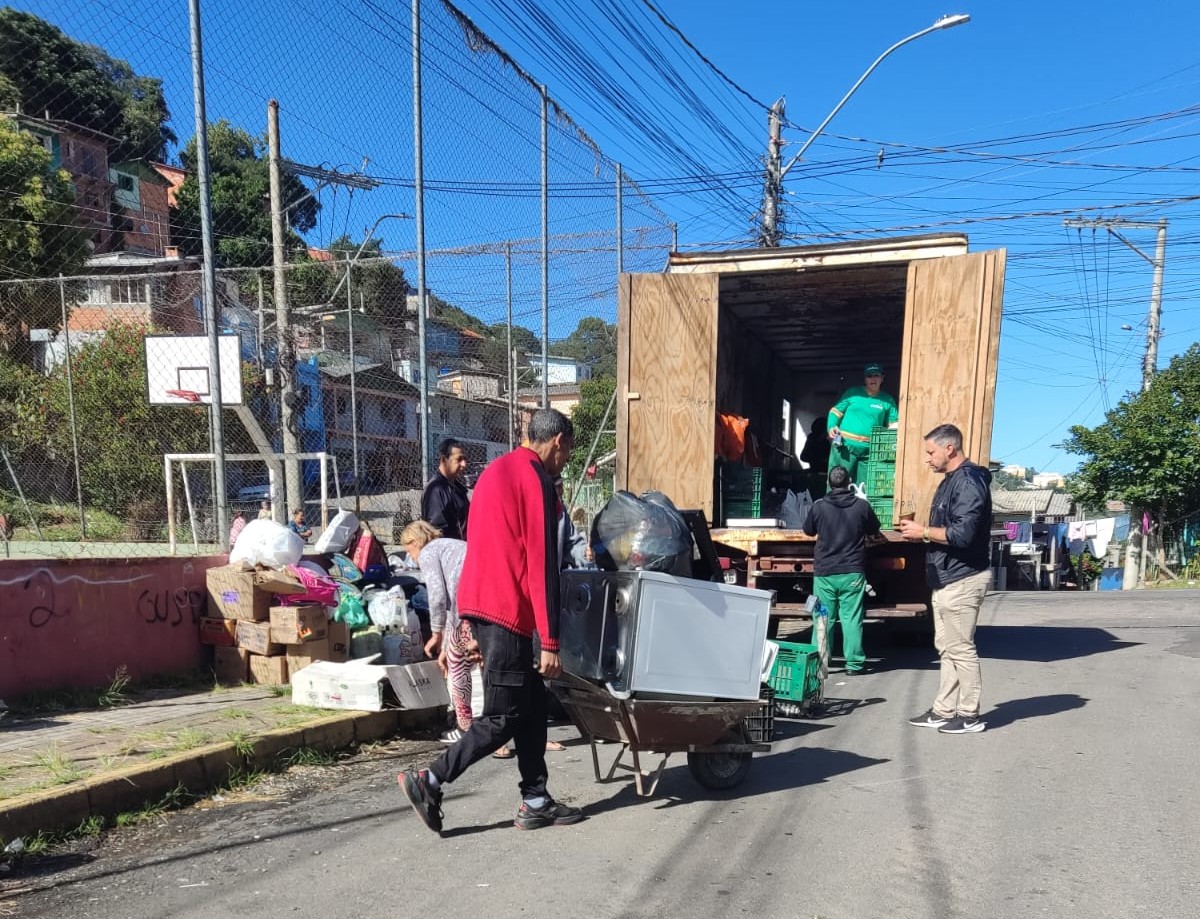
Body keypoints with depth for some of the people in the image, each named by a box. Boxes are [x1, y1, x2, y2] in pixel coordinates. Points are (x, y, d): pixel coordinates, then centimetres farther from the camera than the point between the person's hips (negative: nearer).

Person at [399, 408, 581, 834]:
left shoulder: (496, 471, 18)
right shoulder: (536, 480, -11)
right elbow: (541, 566, -17)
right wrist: (550, 641, -15)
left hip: (480, 604, 10)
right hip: (507, 611, -10)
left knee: (531, 702, 13)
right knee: (504, 717, 0)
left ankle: (535, 801, 18)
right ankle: (428, 780, 3)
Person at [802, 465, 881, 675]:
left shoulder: (819, 507, -6)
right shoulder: (862, 506, -5)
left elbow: (808, 530, 10)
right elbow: (874, 529, 12)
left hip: (824, 573, 0)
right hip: (853, 572, 0)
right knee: (852, 618, 4)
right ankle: (854, 663, 8)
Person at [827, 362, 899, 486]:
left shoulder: (888, 400, 10)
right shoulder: (853, 392, 6)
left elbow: (894, 424, 12)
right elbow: (836, 411, 9)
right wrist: (831, 427, -9)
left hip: (870, 450, 2)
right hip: (845, 446, -2)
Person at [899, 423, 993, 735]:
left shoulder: (969, 481, -16)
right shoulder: (950, 481, 17)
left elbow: (963, 533, -25)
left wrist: (924, 531, -15)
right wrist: (921, 531, 7)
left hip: (963, 579, -10)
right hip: (947, 579, 11)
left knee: (961, 649, -2)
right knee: (946, 648, 13)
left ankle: (970, 715, 8)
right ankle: (944, 711, 20)